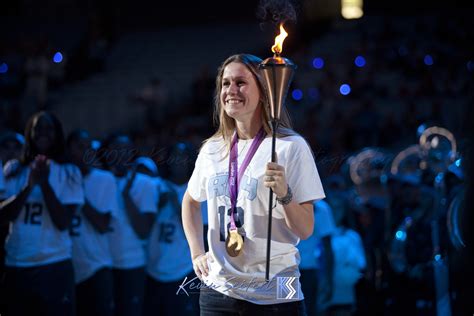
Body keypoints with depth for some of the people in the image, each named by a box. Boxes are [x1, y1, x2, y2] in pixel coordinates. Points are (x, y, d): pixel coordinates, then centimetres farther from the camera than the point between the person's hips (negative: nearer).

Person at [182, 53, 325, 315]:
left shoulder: (291, 147, -8)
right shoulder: (212, 149, 6)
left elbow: (305, 230, -9)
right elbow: (191, 201, 25)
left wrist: (284, 194, -25)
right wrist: (196, 252, 13)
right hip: (217, 291, 4)